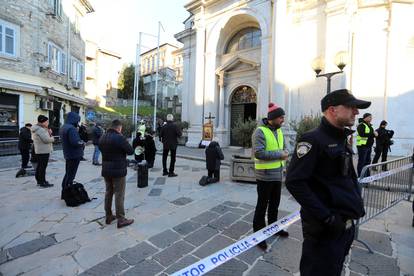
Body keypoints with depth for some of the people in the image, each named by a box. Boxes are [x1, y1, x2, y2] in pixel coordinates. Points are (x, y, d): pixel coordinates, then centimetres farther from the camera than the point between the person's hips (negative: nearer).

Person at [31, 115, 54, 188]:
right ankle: (42, 182, -2)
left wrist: (49, 133, -1)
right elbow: (47, 140, -24)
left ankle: (39, 180, 30)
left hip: (38, 151, 11)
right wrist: (52, 138, -5)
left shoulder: (37, 129, 14)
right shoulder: (41, 130, -19)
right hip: (44, 151, -11)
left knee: (39, 165, 18)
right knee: (43, 167, -6)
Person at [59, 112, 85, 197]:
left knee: (67, 174, 19)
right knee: (71, 175, 0)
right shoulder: (71, 128, -21)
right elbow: (75, 142, -30)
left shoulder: (63, 127, 13)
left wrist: (80, 141, 8)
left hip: (68, 155, 10)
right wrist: (82, 143, -10)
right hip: (74, 155, -10)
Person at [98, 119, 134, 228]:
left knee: (108, 192, 17)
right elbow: (130, 151, -14)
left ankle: (108, 216, 27)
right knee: (119, 195, -1)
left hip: (106, 170, 8)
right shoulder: (119, 138, -19)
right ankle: (121, 219, 7)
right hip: (118, 170, -7)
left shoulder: (102, 138, 6)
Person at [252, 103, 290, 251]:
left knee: (275, 203, 22)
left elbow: (283, 148, 18)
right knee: (262, 205, 5)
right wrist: (279, 154, -20)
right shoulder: (260, 131, -17)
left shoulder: (279, 131, 9)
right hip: (265, 176, -8)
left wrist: (284, 154, -4)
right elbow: (258, 153, -26)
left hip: (278, 174, 8)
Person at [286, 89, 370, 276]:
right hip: (325, 228, -9)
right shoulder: (313, 140, -19)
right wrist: (326, 217, -23)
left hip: (346, 224, 9)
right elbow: (294, 182, -25)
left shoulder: (342, 140, 11)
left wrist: (358, 203, 7)